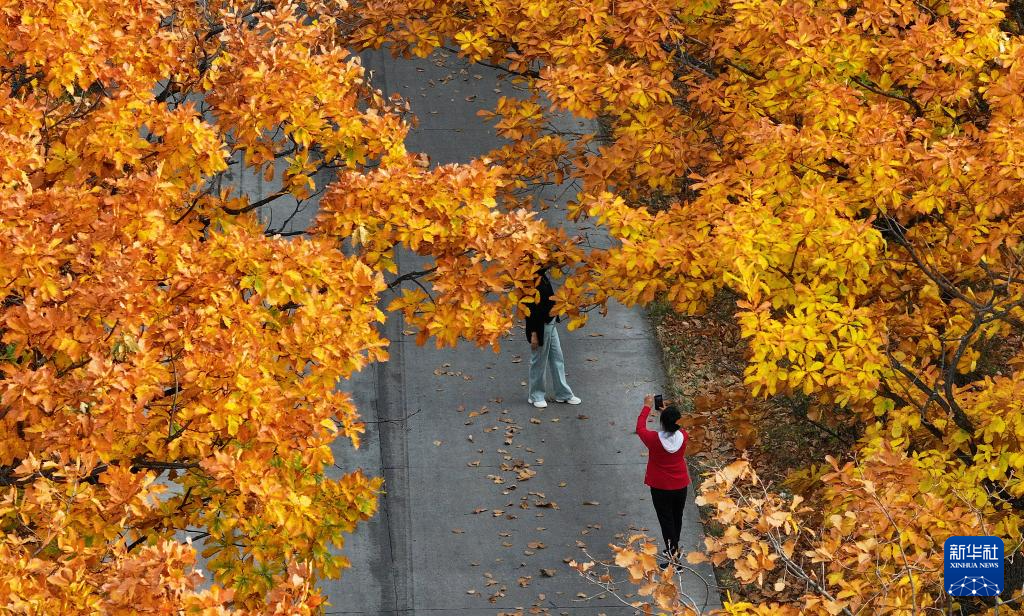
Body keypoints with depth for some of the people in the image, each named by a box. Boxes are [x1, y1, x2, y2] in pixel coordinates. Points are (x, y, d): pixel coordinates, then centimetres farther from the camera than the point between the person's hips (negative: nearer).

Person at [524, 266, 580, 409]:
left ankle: (563, 393, 25)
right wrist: (533, 334, -21)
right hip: (539, 327, -9)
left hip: (550, 324, 9)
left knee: (557, 359, 15)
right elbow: (530, 310, -22)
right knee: (538, 362, 5)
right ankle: (536, 396, 20)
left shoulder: (542, 277, 6)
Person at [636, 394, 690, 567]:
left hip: (660, 488, -4)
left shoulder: (654, 439, -24)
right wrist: (669, 412, 18)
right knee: (677, 518, 21)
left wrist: (647, 407, 6)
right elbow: (678, 428, 10)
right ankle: (674, 548, 40)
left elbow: (640, 427, -4)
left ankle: (674, 556, 1)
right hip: (680, 486, 4)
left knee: (666, 521, 4)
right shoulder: (683, 437, -16)